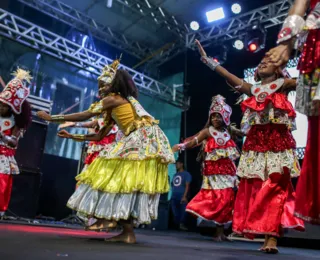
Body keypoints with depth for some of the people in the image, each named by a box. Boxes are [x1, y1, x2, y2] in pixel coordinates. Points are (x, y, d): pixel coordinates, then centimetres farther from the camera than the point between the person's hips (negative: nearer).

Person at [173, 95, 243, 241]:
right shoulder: (207, 131, -1)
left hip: (228, 169, 4)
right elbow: (194, 141, -13)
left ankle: (221, 231, 11)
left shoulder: (229, 131, 10)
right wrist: (182, 146, -29)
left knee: (227, 198, 3)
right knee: (217, 198, -8)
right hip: (213, 169, -4)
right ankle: (219, 231, 3)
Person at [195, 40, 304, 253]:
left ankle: (272, 237, -12)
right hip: (255, 142, 4)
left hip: (277, 141, -4)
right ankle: (267, 235, 6)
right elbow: (230, 77, 15)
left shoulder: (283, 84, 12)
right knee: (254, 188, -1)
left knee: (275, 187, -10)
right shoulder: (253, 89, 19)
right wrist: (208, 60, 12)